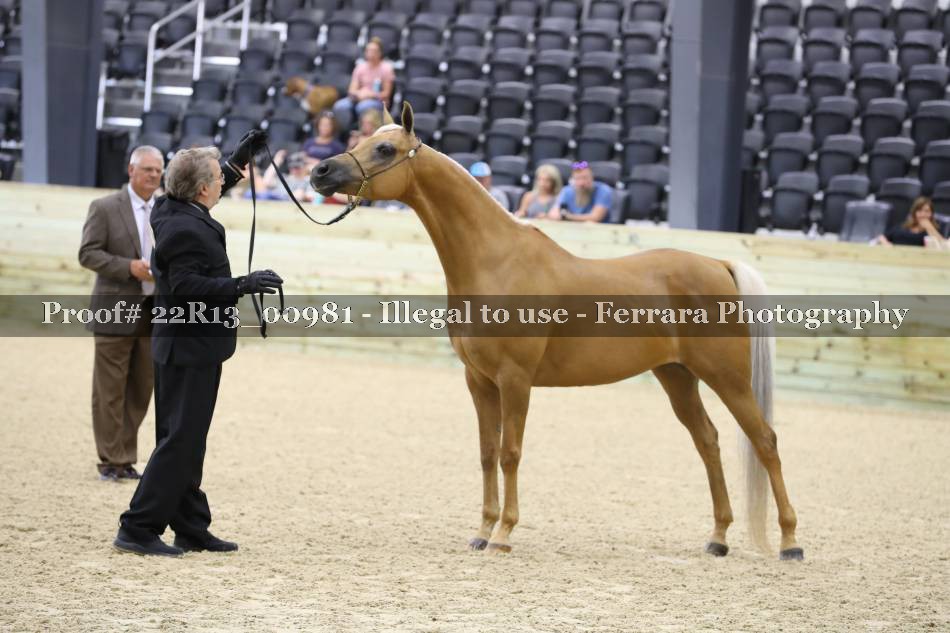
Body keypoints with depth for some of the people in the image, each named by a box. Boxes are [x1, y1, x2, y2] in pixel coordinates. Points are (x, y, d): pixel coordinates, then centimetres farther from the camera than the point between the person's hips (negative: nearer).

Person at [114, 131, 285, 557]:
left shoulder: (170, 211, 8)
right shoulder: (186, 231, -22)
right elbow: (186, 287, -29)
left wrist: (242, 156, 28)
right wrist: (241, 286, -31)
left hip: (179, 346, 11)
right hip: (192, 349, -11)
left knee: (184, 441, 15)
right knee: (181, 441, -7)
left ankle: (192, 529, 22)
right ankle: (138, 529, -6)